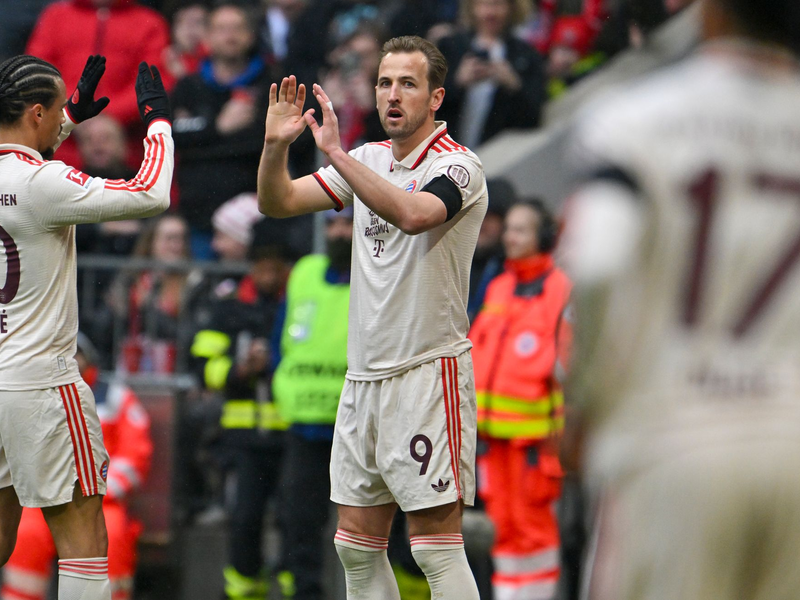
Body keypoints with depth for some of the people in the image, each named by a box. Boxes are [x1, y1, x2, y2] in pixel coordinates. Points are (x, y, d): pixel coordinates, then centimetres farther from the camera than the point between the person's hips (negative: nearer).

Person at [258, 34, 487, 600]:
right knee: (357, 546, 8)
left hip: (429, 373, -7)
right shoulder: (368, 160, 12)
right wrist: (276, 144, -8)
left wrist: (334, 152, -32)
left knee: (438, 548, -9)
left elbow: (411, 214, -30)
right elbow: (278, 202, 11)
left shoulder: (457, 165, -10)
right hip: (365, 374, 7)